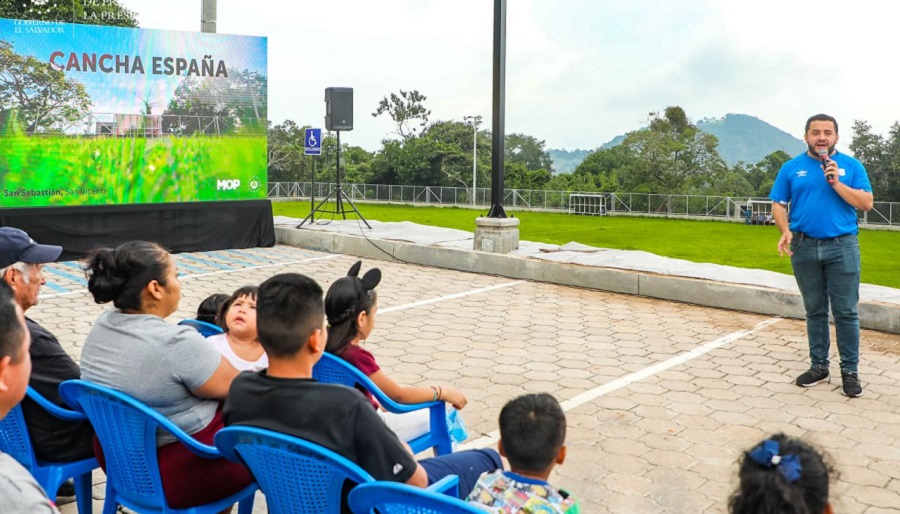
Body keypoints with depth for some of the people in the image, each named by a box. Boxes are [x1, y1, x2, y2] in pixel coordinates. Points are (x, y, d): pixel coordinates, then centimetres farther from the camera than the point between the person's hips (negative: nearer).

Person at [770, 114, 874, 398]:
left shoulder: (851, 166, 5)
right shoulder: (791, 168, 6)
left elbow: (867, 203, -2)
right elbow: (778, 204, 4)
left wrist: (836, 183, -13)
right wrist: (785, 232, -12)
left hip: (842, 247, -1)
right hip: (805, 248, 1)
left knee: (846, 312, 1)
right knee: (815, 311, 10)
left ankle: (850, 371, 9)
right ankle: (819, 366, 19)